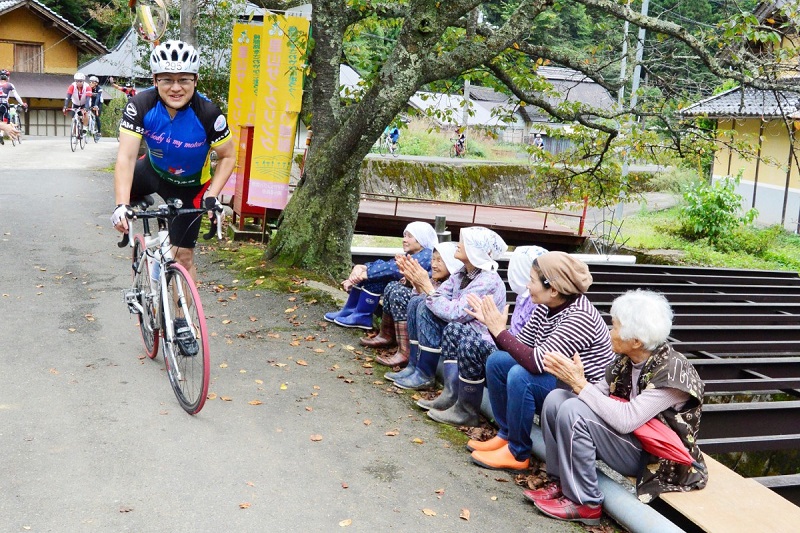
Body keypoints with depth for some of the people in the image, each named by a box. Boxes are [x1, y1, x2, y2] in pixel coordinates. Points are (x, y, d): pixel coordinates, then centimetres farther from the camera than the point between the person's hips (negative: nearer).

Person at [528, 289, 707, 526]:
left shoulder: (673, 371, -25)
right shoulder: (627, 360, -2)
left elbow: (626, 420, -31)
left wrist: (580, 384, -27)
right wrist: (576, 379, -21)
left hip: (658, 460, -8)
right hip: (632, 437, 8)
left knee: (573, 411, -25)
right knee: (556, 398, -5)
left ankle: (584, 503, -12)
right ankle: (560, 482, 3)